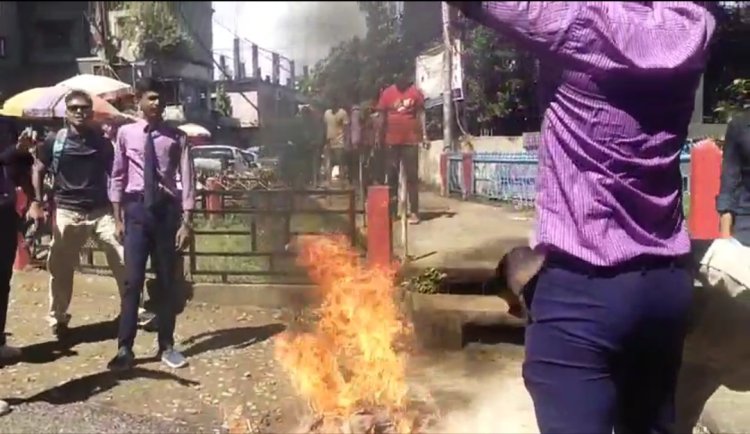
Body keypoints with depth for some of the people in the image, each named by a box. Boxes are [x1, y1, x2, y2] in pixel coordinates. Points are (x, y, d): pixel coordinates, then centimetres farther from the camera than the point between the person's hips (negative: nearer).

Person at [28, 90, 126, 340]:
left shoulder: (102, 142, 6)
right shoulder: (54, 141, 2)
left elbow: (114, 174, 13)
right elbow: (38, 171, 10)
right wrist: (37, 202, -2)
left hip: (102, 211, 1)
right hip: (67, 213, -1)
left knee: (123, 261, -4)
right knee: (60, 268, 5)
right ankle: (58, 319, 22)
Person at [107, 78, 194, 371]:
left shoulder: (176, 137, -2)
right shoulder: (126, 133, 2)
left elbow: (187, 180, -3)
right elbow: (117, 177, 6)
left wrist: (186, 223, -8)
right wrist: (118, 217, 4)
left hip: (167, 209, 0)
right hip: (136, 209, 0)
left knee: (167, 281, 9)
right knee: (133, 280, -2)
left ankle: (166, 346, 20)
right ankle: (125, 348, 6)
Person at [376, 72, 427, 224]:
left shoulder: (415, 92, 0)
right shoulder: (387, 93, 3)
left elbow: (420, 115, 3)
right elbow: (382, 117, 7)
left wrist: (423, 135, -5)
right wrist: (380, 137, 5)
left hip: (410, 141, -1)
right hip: (391, 141, 1)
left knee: (412, 176, 1)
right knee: (391, 173, 10)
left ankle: (414, 211, 3)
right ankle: (392, 197, 27)